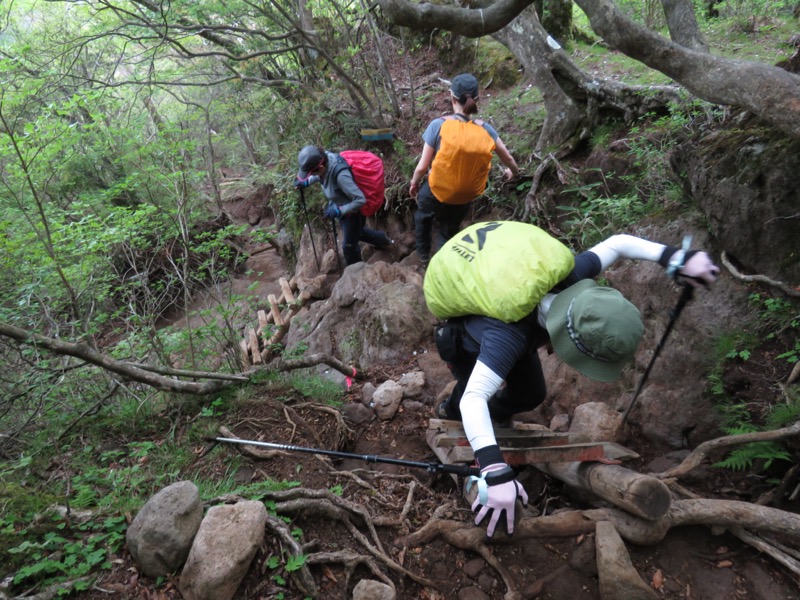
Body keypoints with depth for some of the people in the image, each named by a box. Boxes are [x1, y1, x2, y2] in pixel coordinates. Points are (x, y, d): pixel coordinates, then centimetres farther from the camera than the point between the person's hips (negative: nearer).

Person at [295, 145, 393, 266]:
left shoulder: (340, 175, -43)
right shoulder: (325, 158, -20)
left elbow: (360, 200, -37)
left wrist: (339, 211, -35)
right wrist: (307, 182, -4)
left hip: (353, 211, -8)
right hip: (342, 206, 8)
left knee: (349, 245, 14)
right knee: (357, 232, 33)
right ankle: (385, 241, 57)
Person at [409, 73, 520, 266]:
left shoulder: (439, 125, -20)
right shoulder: (485, 129, -10)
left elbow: (422, 166, -16)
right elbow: (508, 158, 5)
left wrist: (413, 184, 6)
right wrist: (513, 172, 29)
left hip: (438, 192, -2)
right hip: (465, 199, 2)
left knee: (423, 215, 33)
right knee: (448, 232, 29)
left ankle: (423, 254, 49)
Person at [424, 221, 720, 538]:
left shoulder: (566, 272, -31)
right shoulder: (508, 334, -49)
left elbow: (618, 243, -13)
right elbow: (474, 399, -55)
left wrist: (676, 258, -23)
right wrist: (496, 474, -64)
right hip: (463, 333, -6)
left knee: (531, 393, 10)